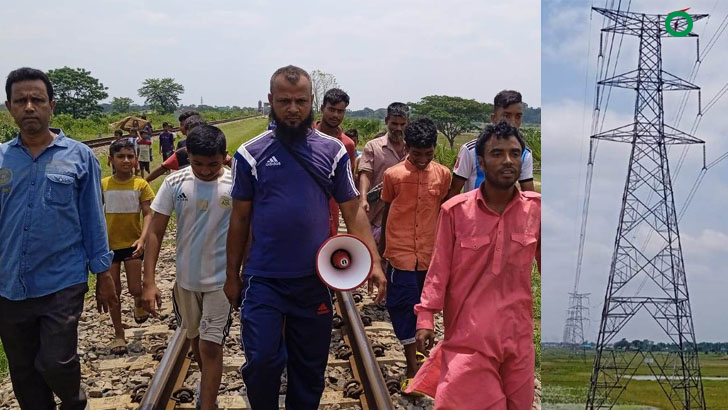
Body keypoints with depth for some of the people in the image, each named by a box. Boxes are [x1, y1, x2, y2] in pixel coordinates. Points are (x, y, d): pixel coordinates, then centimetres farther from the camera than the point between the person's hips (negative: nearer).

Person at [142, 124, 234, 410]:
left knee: (211, 346, -4)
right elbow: (155, 232, -5)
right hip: (186, 278, 4)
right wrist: (149, 282, -10)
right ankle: (208, 384, 49)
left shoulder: (236, 186, -15)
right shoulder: (175, 183, -10)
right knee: (195, 337, 23)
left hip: (222, 280, -3)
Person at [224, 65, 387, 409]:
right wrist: (232, 275, 7)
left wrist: (374, 262, -9)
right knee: (262, 361, -9)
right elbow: (239, 219, 5)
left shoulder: (333, 152, 1)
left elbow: (353, 212, 2)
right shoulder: (251, 154, -1)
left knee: (310, 367, 11)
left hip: (314, 280, 1)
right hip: (263, 279, -1)